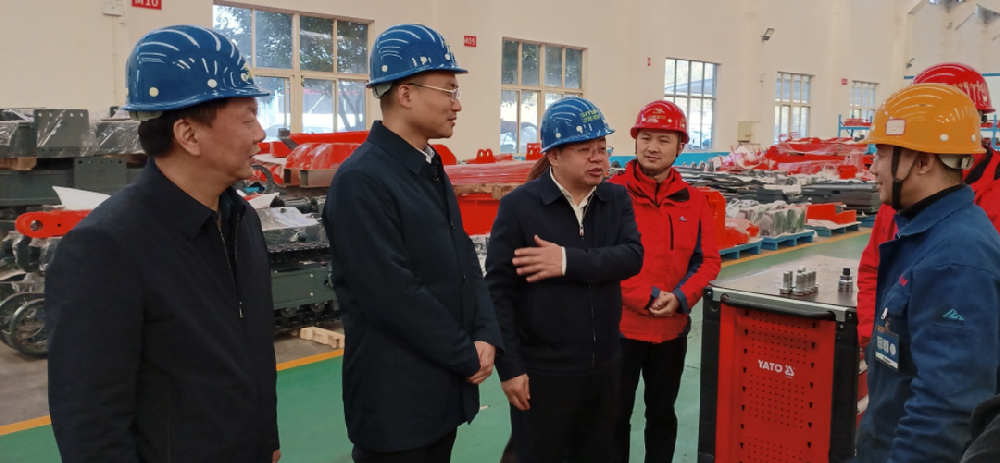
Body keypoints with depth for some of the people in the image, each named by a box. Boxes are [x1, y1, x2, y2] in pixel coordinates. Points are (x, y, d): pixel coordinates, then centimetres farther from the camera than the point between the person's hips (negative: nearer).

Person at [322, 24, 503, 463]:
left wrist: (486, 335, -4)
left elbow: (465, 261, 10)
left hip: (446, 385, 8)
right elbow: (393, 294, -23)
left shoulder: (431, 169, 10)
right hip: (395, 395, -8)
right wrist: (466, 356, -13)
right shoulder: (361, 180, -19)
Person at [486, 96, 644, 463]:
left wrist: (570, 261, -25)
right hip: (542, 372, -5)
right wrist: (510, 367, -14)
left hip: (603, 367, 5)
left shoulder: (617, 199, 4)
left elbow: (632, 256, -12)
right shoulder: (519, 206, -11)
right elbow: (499, 291, -12)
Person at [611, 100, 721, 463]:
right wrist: (646, 297, -19)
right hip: (620, 326, -4)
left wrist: (681, 298, -13)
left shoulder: (693, 201, 4)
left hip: (672, 329, 4)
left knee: (662, 414, 19)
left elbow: (708, 260, 4)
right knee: (616, 415, 9)